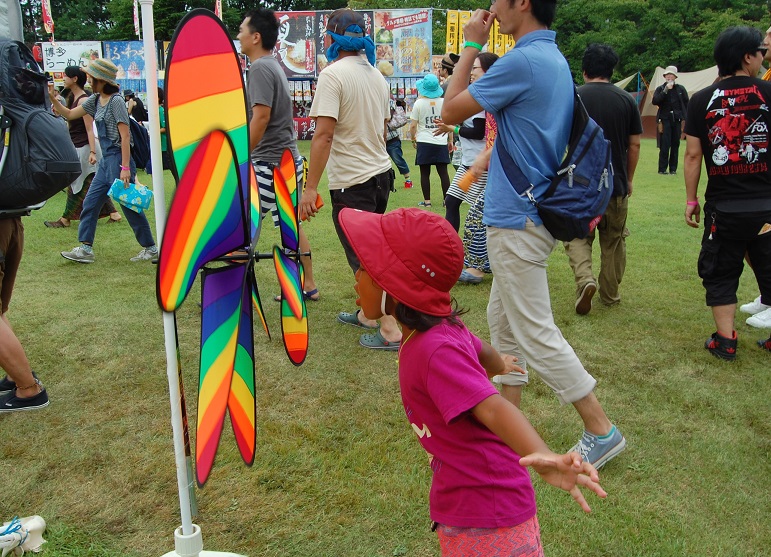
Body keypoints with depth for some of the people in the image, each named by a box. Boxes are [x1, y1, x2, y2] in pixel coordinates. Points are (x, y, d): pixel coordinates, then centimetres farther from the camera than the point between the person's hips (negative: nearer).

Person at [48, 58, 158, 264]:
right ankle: (85, 248, 14)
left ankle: (151, 248, 9)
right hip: (106, 160, 9)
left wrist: (125, 167, -21)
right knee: (90, 202, 8)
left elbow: (125, 135, -17)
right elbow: (69, 114, 21)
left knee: (130, 205, -2)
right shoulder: (95, 100, 13)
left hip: (118, 158, -9)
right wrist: (52, 98, 5)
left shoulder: (115, 101, -12)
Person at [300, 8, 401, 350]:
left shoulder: (333, 74, -14)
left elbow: (324, 134, -21)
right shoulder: (376, 75, 11)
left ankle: (390, 330, -1)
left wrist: (311, 188, -19)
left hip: (352, 181, -8)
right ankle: (368, 314, 32)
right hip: (381, 173, 8)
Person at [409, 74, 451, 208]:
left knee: (425, 173, 4)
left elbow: (413, 126, -4)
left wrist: (413, 140, 11)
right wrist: (450, 140, 15)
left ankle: (427, 201, 6)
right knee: (443, 172, 7)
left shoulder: (419, 103, -6)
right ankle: (446, 199, 10)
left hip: (424, 143, -2)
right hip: (441, 143, 2)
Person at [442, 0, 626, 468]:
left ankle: (601, 431, 8)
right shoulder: (555, 60, 11)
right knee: (503, 320, 18)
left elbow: (451, 111, -11)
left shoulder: (523, 61, -20)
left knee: (536, 332, -1)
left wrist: (471, 47, -2)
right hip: (525, 214, 10)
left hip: (517, 222, -10)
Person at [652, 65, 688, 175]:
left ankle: (673, 168, 10)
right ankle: (662, 169, -4)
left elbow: (686, 104, 12)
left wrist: (684, 119, 5)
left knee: (675, 145, 4)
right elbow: (654, 101, -12)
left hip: (677, 120, 2)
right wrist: (666, 90, -18)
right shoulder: (660, 89, 5)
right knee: (664, 145, -8)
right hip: (665, 120, -2)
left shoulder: (681, 89, 9)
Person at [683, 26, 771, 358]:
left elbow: (693, 154, -2)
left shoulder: (702, 100, -1)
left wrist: (691, 199, 5)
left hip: (724, 207, 0)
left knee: (720, 272, 11)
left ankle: (725, 340, 9)